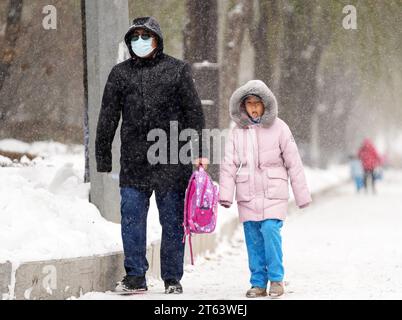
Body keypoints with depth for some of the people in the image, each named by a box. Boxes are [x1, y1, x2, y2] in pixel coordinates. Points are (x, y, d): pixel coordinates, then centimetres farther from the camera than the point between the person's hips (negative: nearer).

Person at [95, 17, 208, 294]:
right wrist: (103, 157, 11)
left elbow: (194, 112, 4)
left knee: (173, 220, 3)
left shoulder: (177, 70, 5)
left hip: (172, 160, -2)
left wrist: (199, 151, -3)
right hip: (133, 160, 2)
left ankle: (173, 279, 10)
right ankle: (135, 277, 1)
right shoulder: (120, 73, 11)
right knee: (132, 217, -4)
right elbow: (108, 118, 14)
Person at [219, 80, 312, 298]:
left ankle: (276, 279, -4)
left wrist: (302, 195, 4)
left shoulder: (278, 128, 0)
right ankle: (258, 283, 12)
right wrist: (225, 194, -5)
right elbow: (229, 165, 6)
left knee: (270, 231, -16)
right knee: (253, 239, 3)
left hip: (273, 193, -3)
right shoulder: (237, 131, 7)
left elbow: (293, 163, 3)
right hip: (247, 196, 3)